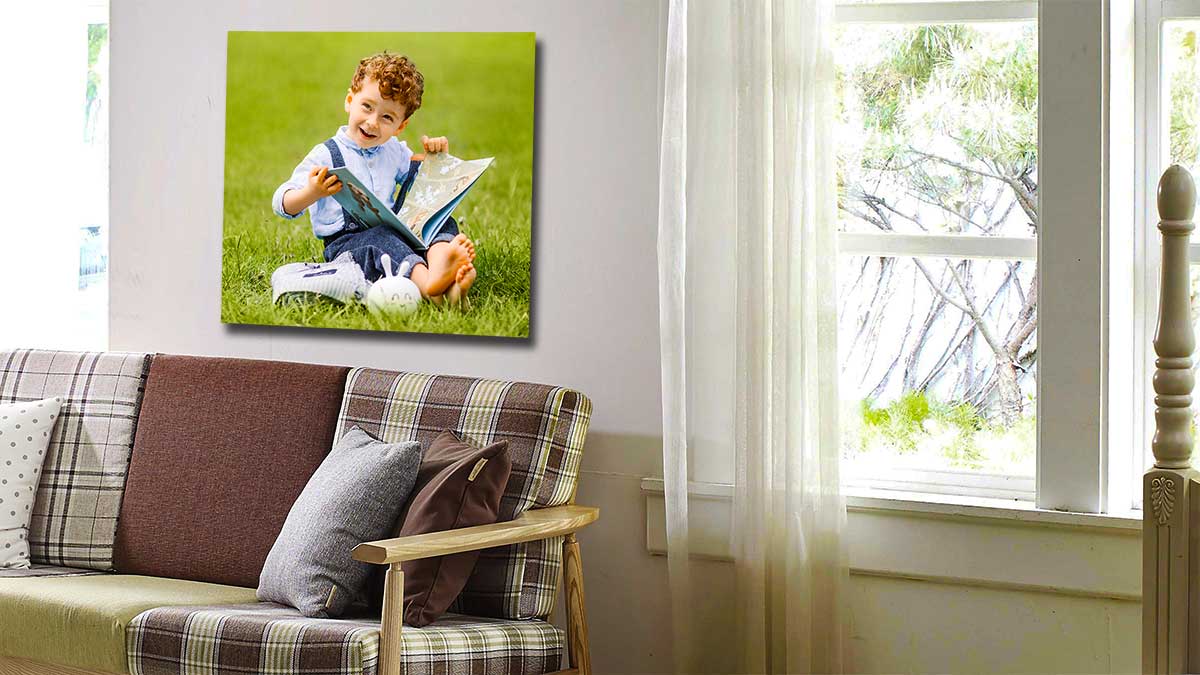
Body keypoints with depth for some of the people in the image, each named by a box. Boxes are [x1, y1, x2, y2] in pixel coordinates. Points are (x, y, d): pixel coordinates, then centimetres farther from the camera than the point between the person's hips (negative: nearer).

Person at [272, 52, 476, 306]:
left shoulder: (394, 151, 17)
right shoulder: (326, 155, -2)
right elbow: (281, 203, -9)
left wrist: (437, 158, 12)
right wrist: (311, 193, -31)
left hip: (392, 233, 6)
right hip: (344, 242, -6)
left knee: (441, 221, -15)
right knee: (380, 238, -36)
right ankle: (427, 282, -65)